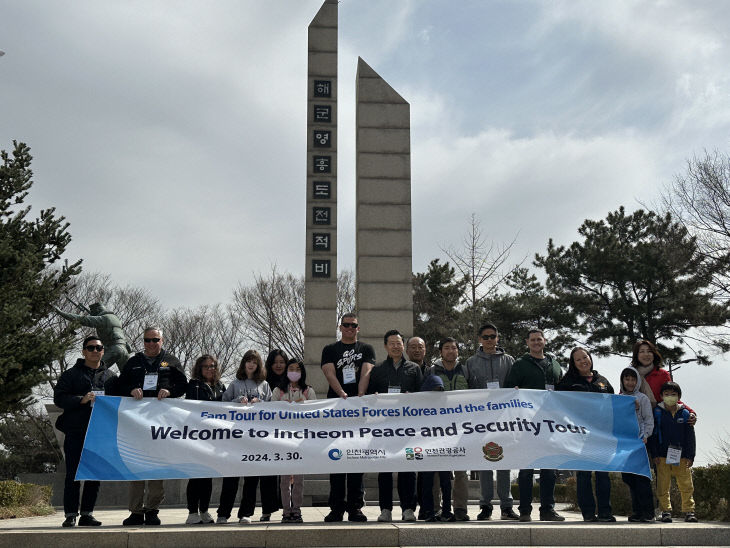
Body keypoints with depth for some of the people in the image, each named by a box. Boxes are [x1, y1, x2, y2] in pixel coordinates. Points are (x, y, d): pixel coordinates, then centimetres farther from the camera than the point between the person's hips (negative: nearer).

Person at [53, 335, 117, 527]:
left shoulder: (110, 376, 16)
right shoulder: (71, 374, 8)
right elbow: (59, 397, -2)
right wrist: (81, 400, -16)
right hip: (75, 432, -3)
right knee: (73, 475, -3)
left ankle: (87, 514, 11)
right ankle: (70, 515, 2)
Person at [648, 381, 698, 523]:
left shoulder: (685, 413, 7)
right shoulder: (657, 412, 4)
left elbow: (690, 436, 8)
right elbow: (653, 434, 3)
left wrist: (690, 456, 2)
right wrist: (654, 454, -4)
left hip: (682, 456, 1)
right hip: (663, 457, -1)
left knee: (686, 485, 1)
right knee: (663, 486, 0)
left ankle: (689, 511, 10)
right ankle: (666, 511, 9)